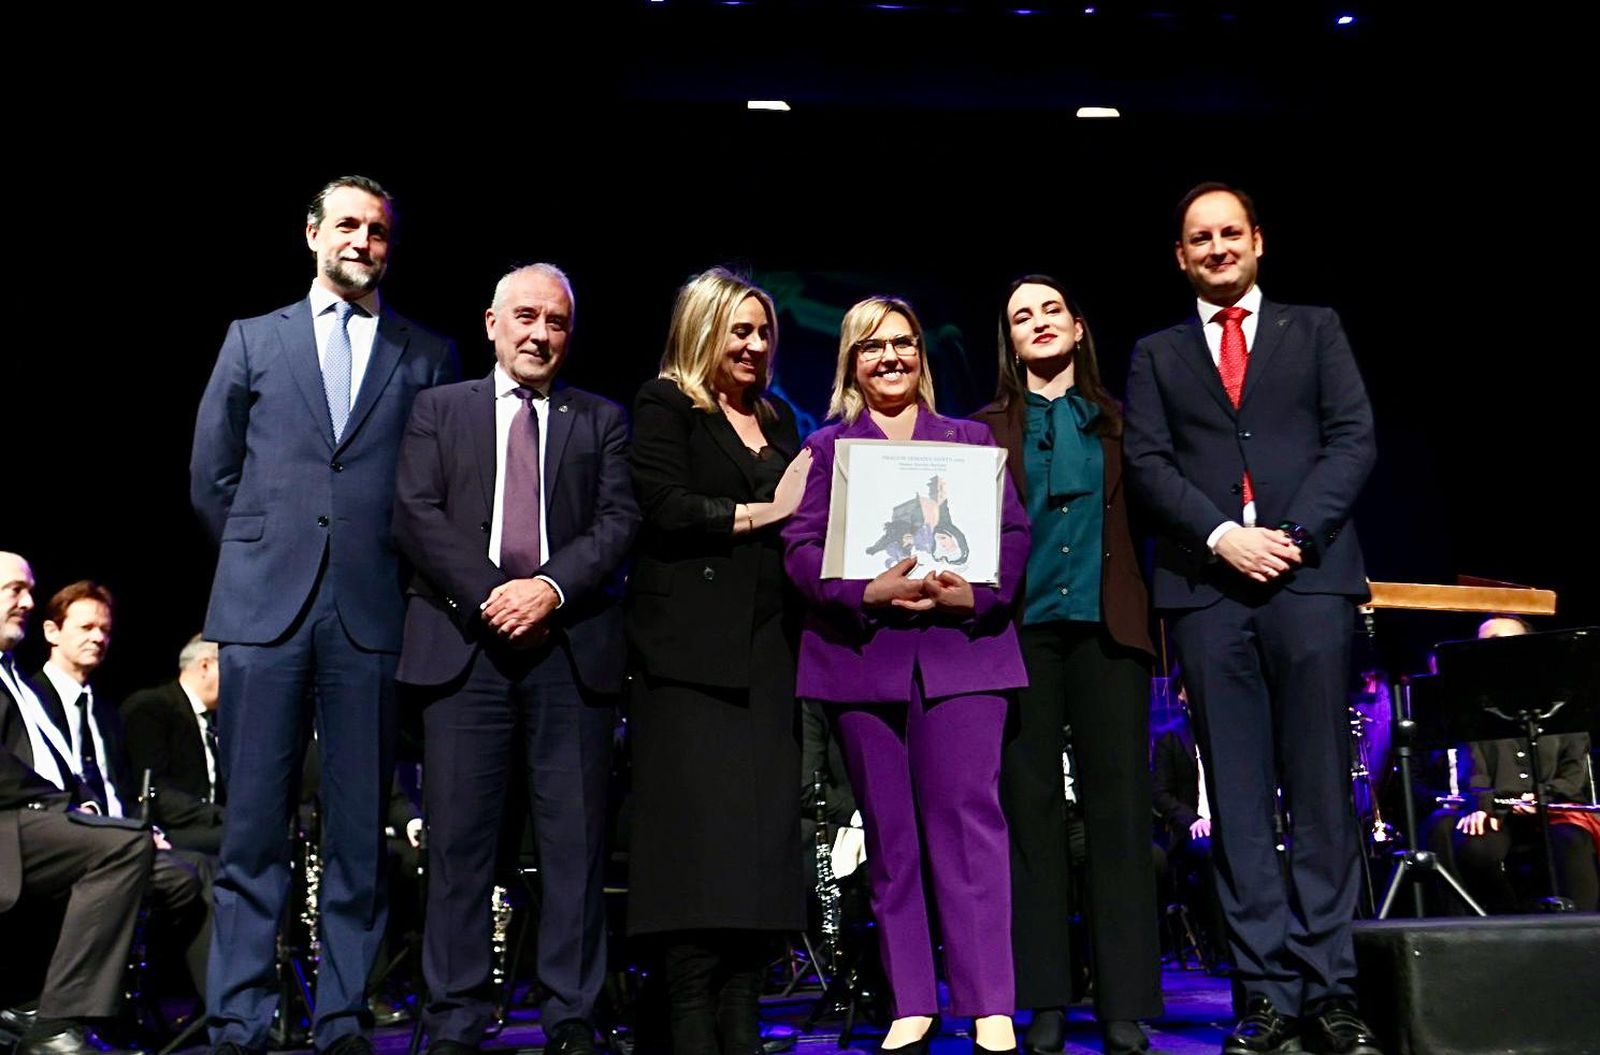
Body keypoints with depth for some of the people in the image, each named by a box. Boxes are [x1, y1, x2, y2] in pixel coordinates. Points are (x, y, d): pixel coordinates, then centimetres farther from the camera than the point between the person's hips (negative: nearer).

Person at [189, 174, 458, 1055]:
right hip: (264, 611, 0)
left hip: (373, 615, 0)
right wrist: (264, 558, 9)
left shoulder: (427, 357, 10)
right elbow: (210, 477, 13)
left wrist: (399, 571, 1)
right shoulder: (253, 340, 13)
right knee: (253, 824, 2)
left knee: (361, 827, 3)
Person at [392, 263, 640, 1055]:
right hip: (464, 639, 0)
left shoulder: (601, 419, 15)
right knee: (459, 839, 0)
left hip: (572, 644, 1)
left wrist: (551, 587, -12)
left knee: (575, 839, 2)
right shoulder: (438, 410, 15)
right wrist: (488, 596, -9)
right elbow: (415, 515, 3)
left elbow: (619, 520, 3)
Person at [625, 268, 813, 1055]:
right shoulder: (664, 407, 3)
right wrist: (766, 512, -6)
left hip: (770, 649, 6)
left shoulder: (777, 418, 22)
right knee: (700, 835, -8)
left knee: (764, 834, 2)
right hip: (695, 649, -6)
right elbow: (666, 510, -11)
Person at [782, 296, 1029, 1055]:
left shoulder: (971, 439, 15)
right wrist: (870, 592, -15)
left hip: (961, 647, 0)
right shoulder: (826, 448, 12)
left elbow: (1013, 534, 6)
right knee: (888, 832, 5)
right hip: (862, 656, 1)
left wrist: (975, 593, -12)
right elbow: (801, 549, 1)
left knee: (967, 817, -6)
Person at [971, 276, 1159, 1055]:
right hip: (1021, 629, 0)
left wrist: (1158, 619, -1)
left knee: (1118, 810, -2)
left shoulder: (1115, 422, 14)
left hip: (1106, 627, 1)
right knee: (1030, 810, 0)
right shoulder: (989, 427, 12)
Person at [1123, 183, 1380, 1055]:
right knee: (1238, 800, 0)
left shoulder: (1315, 330, 16)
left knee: (1322, 790, -1)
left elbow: (1355, 439, 5)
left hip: (1308, 575, 0)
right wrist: (1222, 536, -10)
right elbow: (1146, 462, 4)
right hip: (1206, 586, 1)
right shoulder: (1157, 354, 17)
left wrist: (1296, 534, -9)